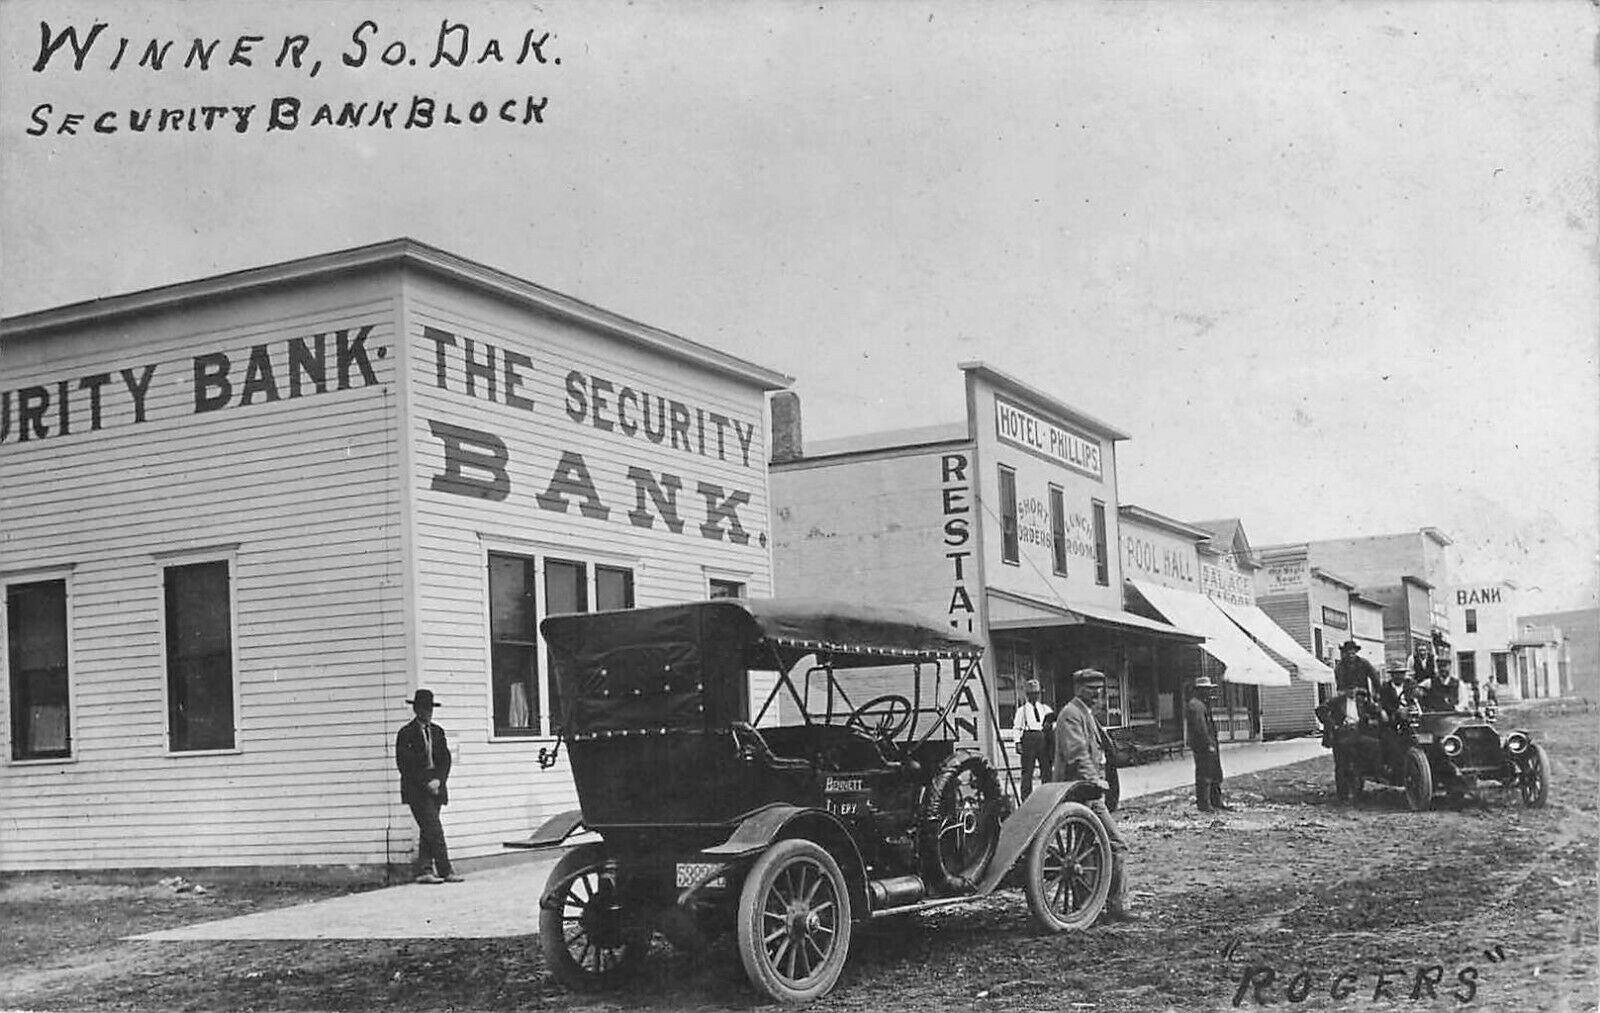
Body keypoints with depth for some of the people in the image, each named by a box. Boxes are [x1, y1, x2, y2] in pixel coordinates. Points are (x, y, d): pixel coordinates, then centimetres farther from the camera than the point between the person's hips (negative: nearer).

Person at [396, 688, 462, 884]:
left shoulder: (437, 732, 14)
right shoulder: (406, 733, -3)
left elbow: (445, 759, 11)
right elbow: (404, 764, -7)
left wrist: (438, 780, -6)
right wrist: (425, 783, -12)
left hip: (436, 787, 6)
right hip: (417, 790, -6)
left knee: (427, 831, 7)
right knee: (434, 830, -12)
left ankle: (424, 871, 9)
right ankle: (446, 871, -14)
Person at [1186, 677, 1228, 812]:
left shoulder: (1203, 704, 18)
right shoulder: (1196, 705, -16)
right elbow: (1200, 727, -22)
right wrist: (1208, 744, -22)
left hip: (1209, 744, 11)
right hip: (1202, 745, -11)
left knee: (1216, 774, 15)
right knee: (1204, 775, -5)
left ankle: (1216, 801, 23)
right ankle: (1204, 804, 0)